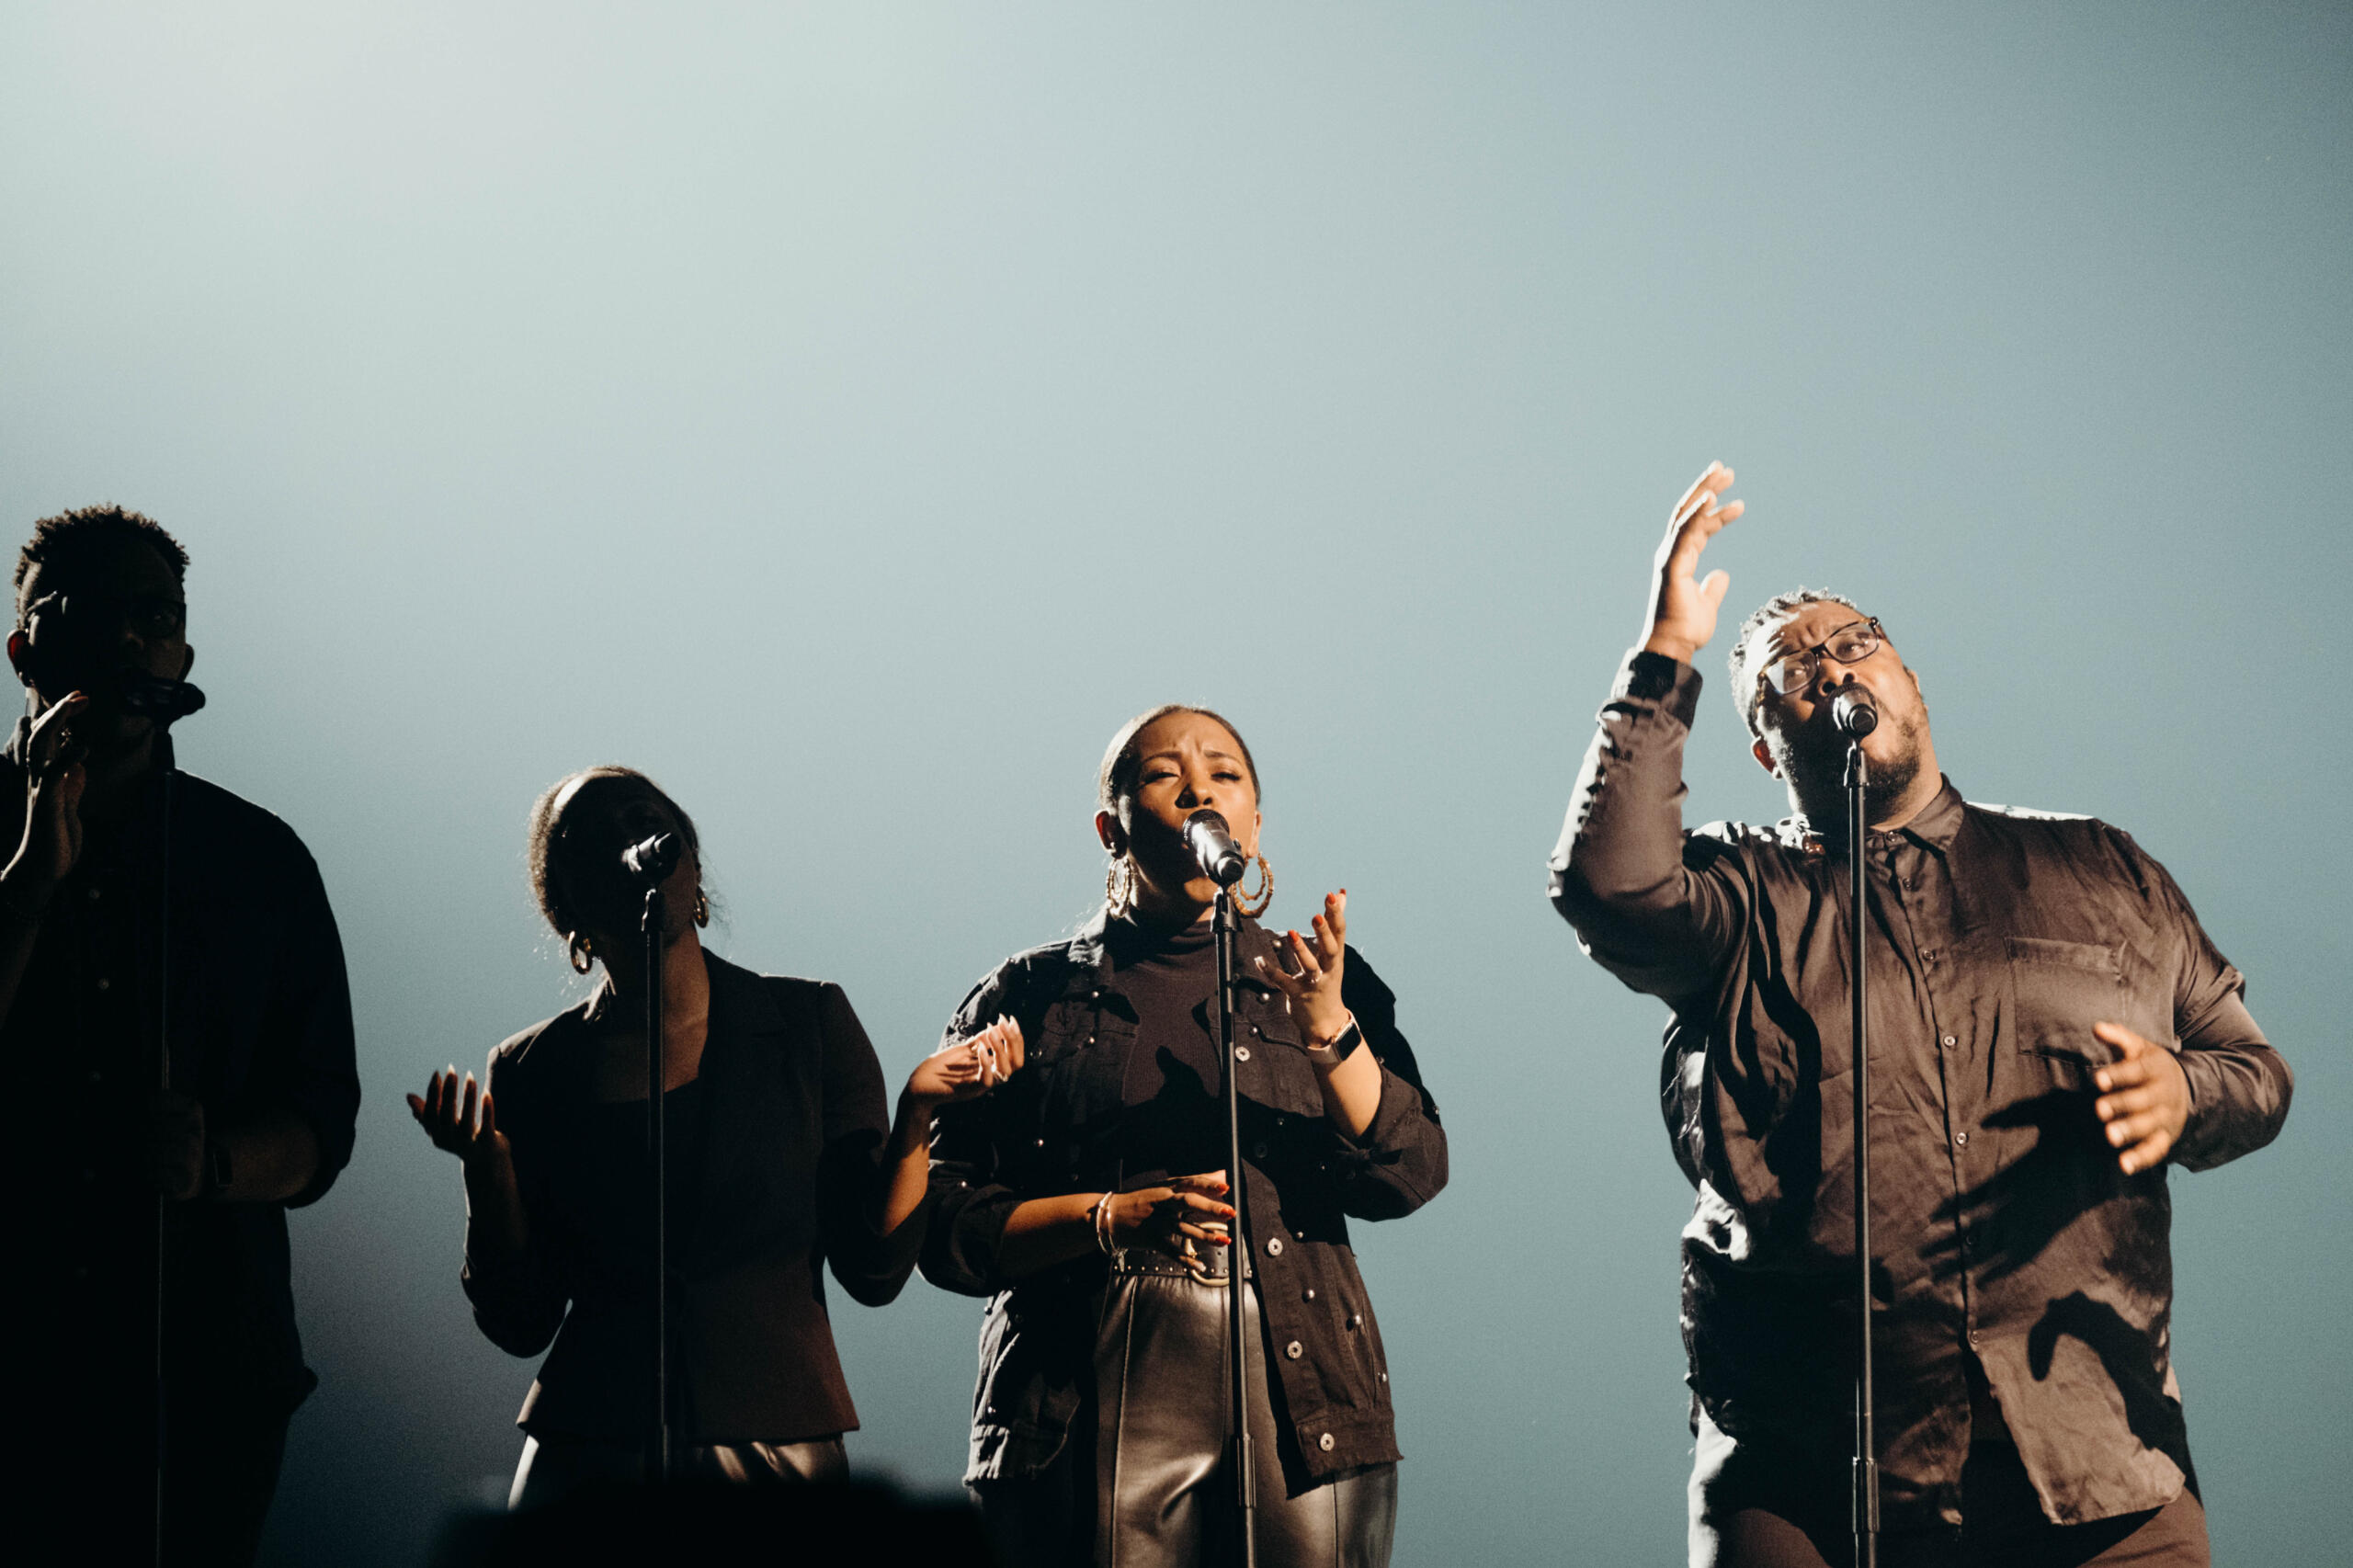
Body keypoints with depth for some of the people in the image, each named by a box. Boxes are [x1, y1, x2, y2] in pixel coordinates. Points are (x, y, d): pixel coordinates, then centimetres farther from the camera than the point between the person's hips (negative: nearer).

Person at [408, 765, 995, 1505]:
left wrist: (915, 1111, -15)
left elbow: (873, 1270, -2)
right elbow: (522, 1323, 1)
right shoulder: (533, 1072, 3)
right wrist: (486, 1169, -13)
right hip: (592, 1463, 0)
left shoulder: (809, 1023, 2)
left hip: (780, 1459, 0)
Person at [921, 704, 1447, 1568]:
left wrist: (1327, 1027, -13)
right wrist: (1114, 1219, -13)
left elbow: (1409, 1176, 2)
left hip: (1300, 1400, 1)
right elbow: (946, 1227, 3)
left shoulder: (1327, 984, 16)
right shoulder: (1030, 998, 11)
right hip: (1090, 1416, -1)